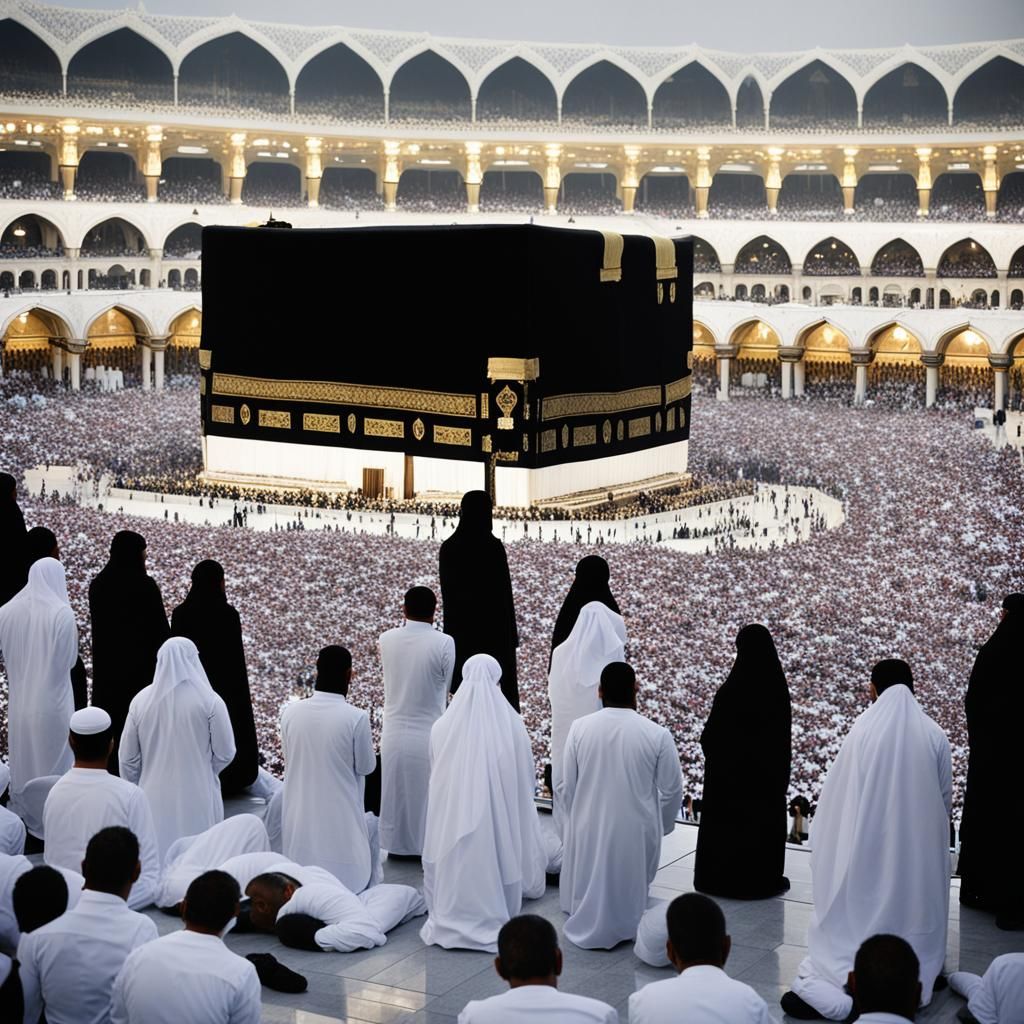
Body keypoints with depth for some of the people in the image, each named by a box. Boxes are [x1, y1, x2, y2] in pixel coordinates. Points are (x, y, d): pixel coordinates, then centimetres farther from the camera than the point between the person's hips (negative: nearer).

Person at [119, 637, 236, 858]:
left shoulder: (141, 701, -3)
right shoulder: (209, 701, -11)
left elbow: (128, 759, 4)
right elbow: (225, 753, -5)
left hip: (155, 799, 3)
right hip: (198, 801, -2)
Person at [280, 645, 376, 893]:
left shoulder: (290, 712, -8)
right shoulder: (356, 718, -18)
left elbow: (288, 759, 6)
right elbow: (366, 766, -5)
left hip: (299, 814, 4)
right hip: (340, 815, -3)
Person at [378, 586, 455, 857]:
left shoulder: (387, 639, -6)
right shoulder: (443, 643, -16)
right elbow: (446, 688, -5)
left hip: (394, 734, 3)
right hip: (428, 734, -3)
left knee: (395, 792, 17)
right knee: (427, 794, 10)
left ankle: (395, 844, 27)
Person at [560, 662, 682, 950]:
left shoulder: (579, 728, -11)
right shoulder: (657, 734, -16)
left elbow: (568, 785, -2)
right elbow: (672, 790, -6)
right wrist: (662, 825, 13)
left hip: (589, 827, 2)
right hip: (635, 829, -2)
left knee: (590, 883, 23)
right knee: (630, 885, 19)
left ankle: (588, 925, 36)